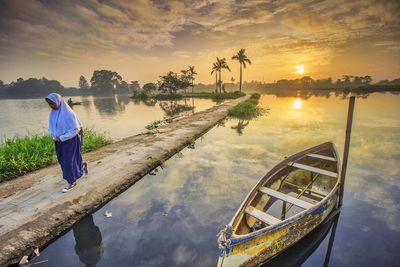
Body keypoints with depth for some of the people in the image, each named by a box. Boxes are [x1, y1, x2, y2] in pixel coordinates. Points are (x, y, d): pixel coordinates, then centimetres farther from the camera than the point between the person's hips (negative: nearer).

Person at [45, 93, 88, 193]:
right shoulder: (53, 113, 3)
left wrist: (61, 138, -18)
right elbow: (51, 127, 11)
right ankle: (82, 165, 40)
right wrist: (55, 137, -8)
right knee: (63, 160, 15)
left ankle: (71, 182, 17)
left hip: (70, 141, -7)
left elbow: (75, 129, -20)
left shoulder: (68, 113, -19)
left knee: (67, 162, -1)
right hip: (60, 141, 7)